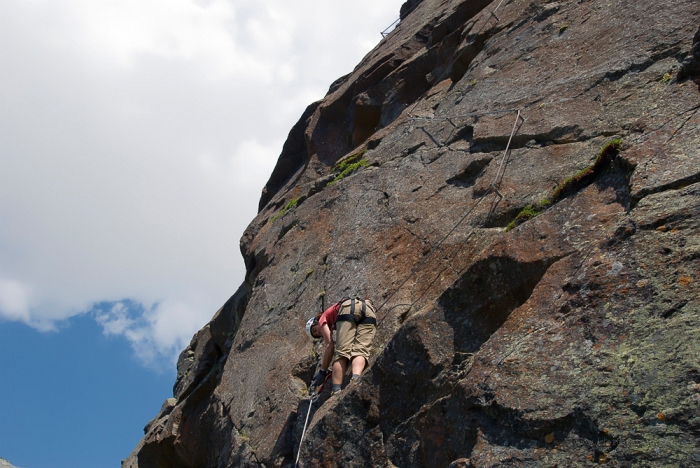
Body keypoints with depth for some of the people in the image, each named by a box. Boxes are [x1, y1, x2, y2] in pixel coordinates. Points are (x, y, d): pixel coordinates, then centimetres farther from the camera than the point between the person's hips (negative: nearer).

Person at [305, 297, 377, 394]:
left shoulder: (322, 319, 25)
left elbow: (330, 346, 11)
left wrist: (322, 372, 15)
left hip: (348, 309, -6)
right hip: (369, 309, 6)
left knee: (342, 352, -6)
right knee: (360, 350, -6)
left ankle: (336, 392, -21)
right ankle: (356, 380, -35)